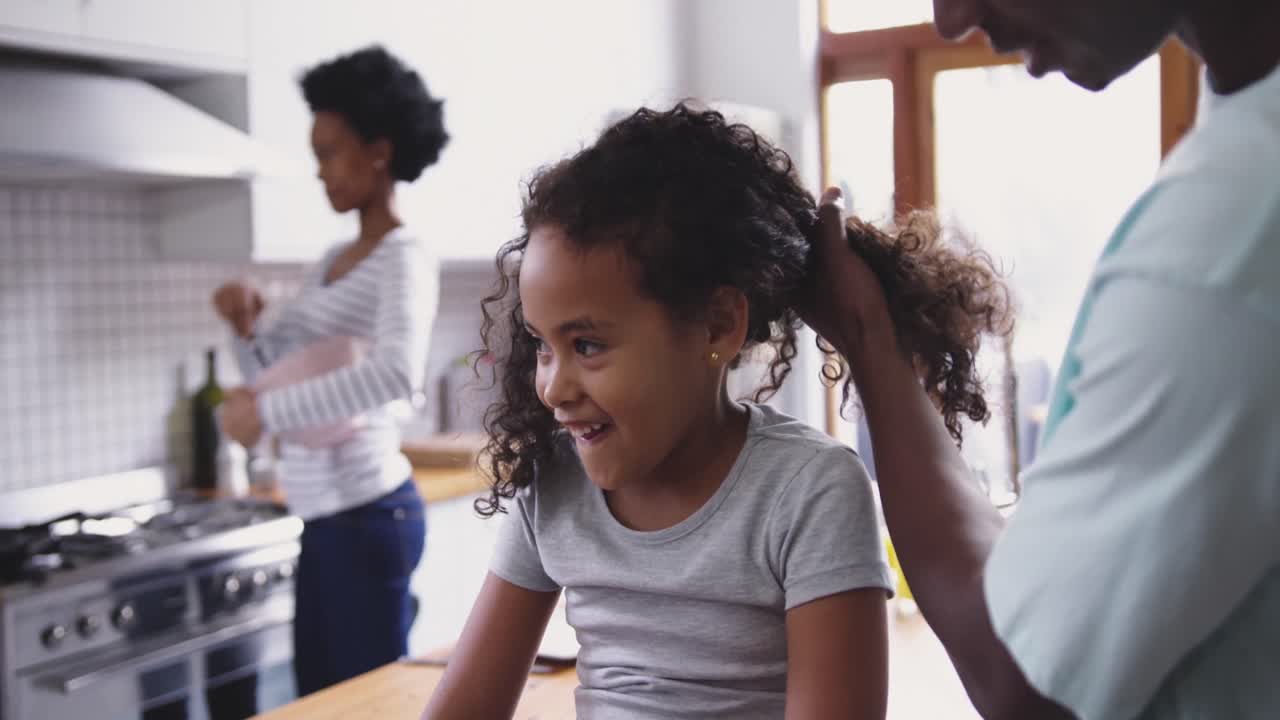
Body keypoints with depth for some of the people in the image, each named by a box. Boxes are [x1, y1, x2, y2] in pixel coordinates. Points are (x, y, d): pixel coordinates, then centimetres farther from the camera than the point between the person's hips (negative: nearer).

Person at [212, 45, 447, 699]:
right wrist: (248, 328, 0)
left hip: (366, 515, -8)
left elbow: (397, 372, -32)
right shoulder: (331, 262, 14)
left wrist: (266, 411, -26)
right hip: (327, 517, 8)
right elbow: (278, 375, 20)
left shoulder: (402, 259, -11)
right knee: (321, 694, 14)